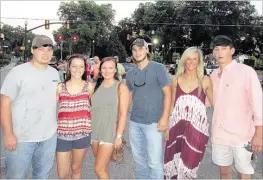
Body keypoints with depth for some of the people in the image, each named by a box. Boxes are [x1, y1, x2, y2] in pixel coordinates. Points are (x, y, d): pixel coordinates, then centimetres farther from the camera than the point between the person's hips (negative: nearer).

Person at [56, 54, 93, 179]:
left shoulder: (89, 87, -1)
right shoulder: (60, 87, -1)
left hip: (82, 134, 0)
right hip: (62, 134, 0)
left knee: (76, 169, 17)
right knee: (62, 174, 7)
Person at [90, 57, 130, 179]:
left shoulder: (121, 87, -6)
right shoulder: (96, 86, 8)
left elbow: (123, 114, -9)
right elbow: (91, 108, 11)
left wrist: (119, 136, -13)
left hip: (109, 131, -5)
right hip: (94, 130, 5)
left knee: (99, 169, -6)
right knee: (103, 166, 15)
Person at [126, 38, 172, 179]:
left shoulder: (158, 68, -4)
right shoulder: (130, 74, 9)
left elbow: (167, 94, -7)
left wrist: (164, 118, -14)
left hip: (153, 122, -5)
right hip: (134, 122, 5)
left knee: (155, 161, -1)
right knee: (139, 159, 17)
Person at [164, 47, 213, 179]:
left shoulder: (205, 80, -1)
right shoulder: (177, 80, 5)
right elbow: (171, 104, 10)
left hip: (197, 128, -2)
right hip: (177, 127, 2)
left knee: (188, 164, 6)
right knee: (172, 163, 10)